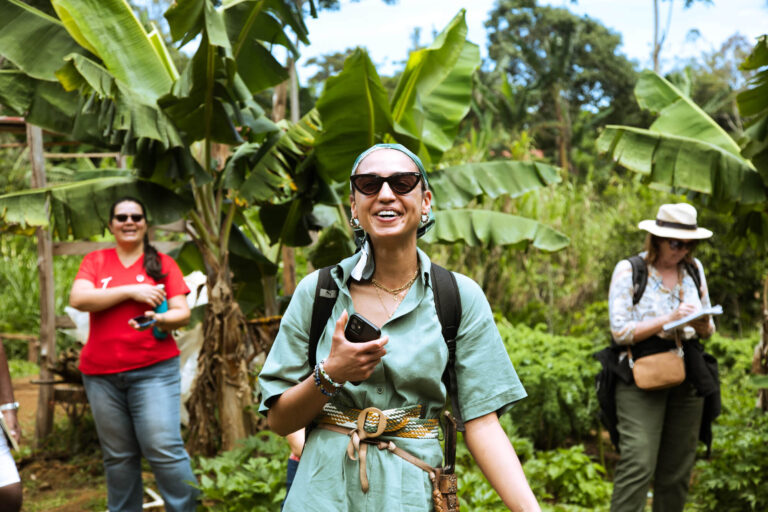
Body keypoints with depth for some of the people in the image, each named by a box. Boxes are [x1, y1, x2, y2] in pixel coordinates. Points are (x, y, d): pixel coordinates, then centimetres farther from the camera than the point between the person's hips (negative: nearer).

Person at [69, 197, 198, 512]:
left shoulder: (163, 263, 7)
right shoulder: (95, 261, 11)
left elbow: (182, 313, 2)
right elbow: (78, 299, -6)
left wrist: (160, 320, -20)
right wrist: (131, 291, -11)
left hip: (154, 370, -2)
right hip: (101, 373, 2)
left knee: (164, 449, -10)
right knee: (118, 457, 7)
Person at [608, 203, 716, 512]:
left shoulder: (694, 269, 13)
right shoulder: (629, 270, -3)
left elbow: (707, 332, 17)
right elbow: (620, 331, -9)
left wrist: (703, 325, -6)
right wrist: (668, 320, -16)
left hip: (687, 378, 5)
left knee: (677, 470, 6)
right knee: (638, 464, -14)